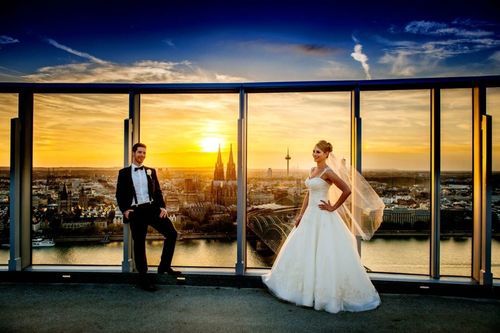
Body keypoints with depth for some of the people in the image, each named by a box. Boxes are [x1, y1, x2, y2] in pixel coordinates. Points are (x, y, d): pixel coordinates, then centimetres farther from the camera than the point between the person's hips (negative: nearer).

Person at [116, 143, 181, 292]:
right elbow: (119, 194, 6)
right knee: (139, 244, 2)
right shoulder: (124, 172, 9)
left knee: (172, 233, -9)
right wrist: (125, 210, -8)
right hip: (135, 211, -2)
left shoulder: (151, 171, 16)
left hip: (152, 208, 3)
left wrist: (162, 207, -2)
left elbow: (158, 191, 13)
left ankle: (164, 266, 8)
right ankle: (143, 278, 15)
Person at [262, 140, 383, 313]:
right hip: (310, 216, 9)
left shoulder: (328, 172, -14)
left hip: (323, 218, -9)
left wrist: (333, 207, -12)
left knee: (325, 255, -2)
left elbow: (347, 190, -19)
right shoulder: (313, 170, 12)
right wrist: (301, 214, 11)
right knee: (303, 252, 14)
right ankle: (309, 289, 29)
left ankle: (330, 293, 14)